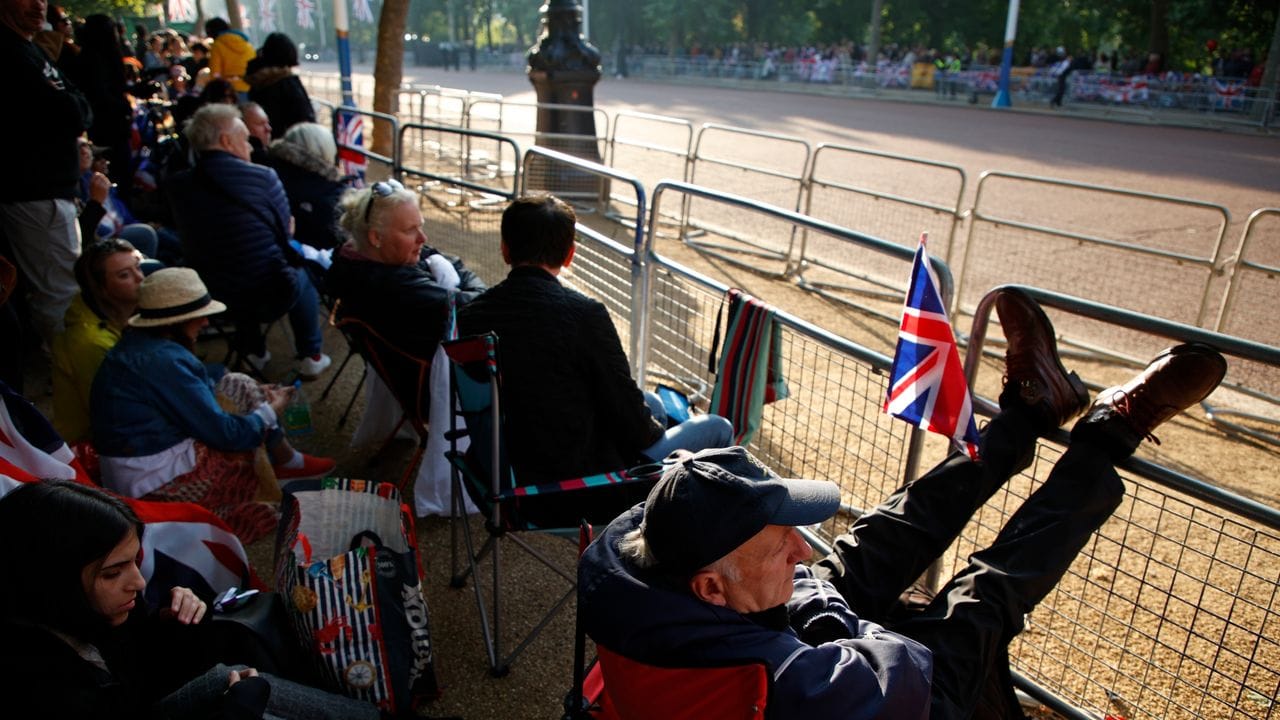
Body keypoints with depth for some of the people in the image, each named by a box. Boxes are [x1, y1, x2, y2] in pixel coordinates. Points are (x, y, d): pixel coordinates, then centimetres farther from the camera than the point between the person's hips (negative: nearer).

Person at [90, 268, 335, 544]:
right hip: (159, 484, -10)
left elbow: (197, 392, 17)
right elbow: (225, 434, -22)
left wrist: (254, 391, 8)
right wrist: (271, 410, -5)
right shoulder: (162, 361, -27)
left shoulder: (137, 344, 3)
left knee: (238, 387, 9)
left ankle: (287, 459, 15)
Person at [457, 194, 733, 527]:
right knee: (717, 428, 11)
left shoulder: (469, 315, -4)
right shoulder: (585, 313, -23)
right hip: (579, 497, -7)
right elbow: (629, 420, -15)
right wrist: (655, 432, 9)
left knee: (652, 403, 27)